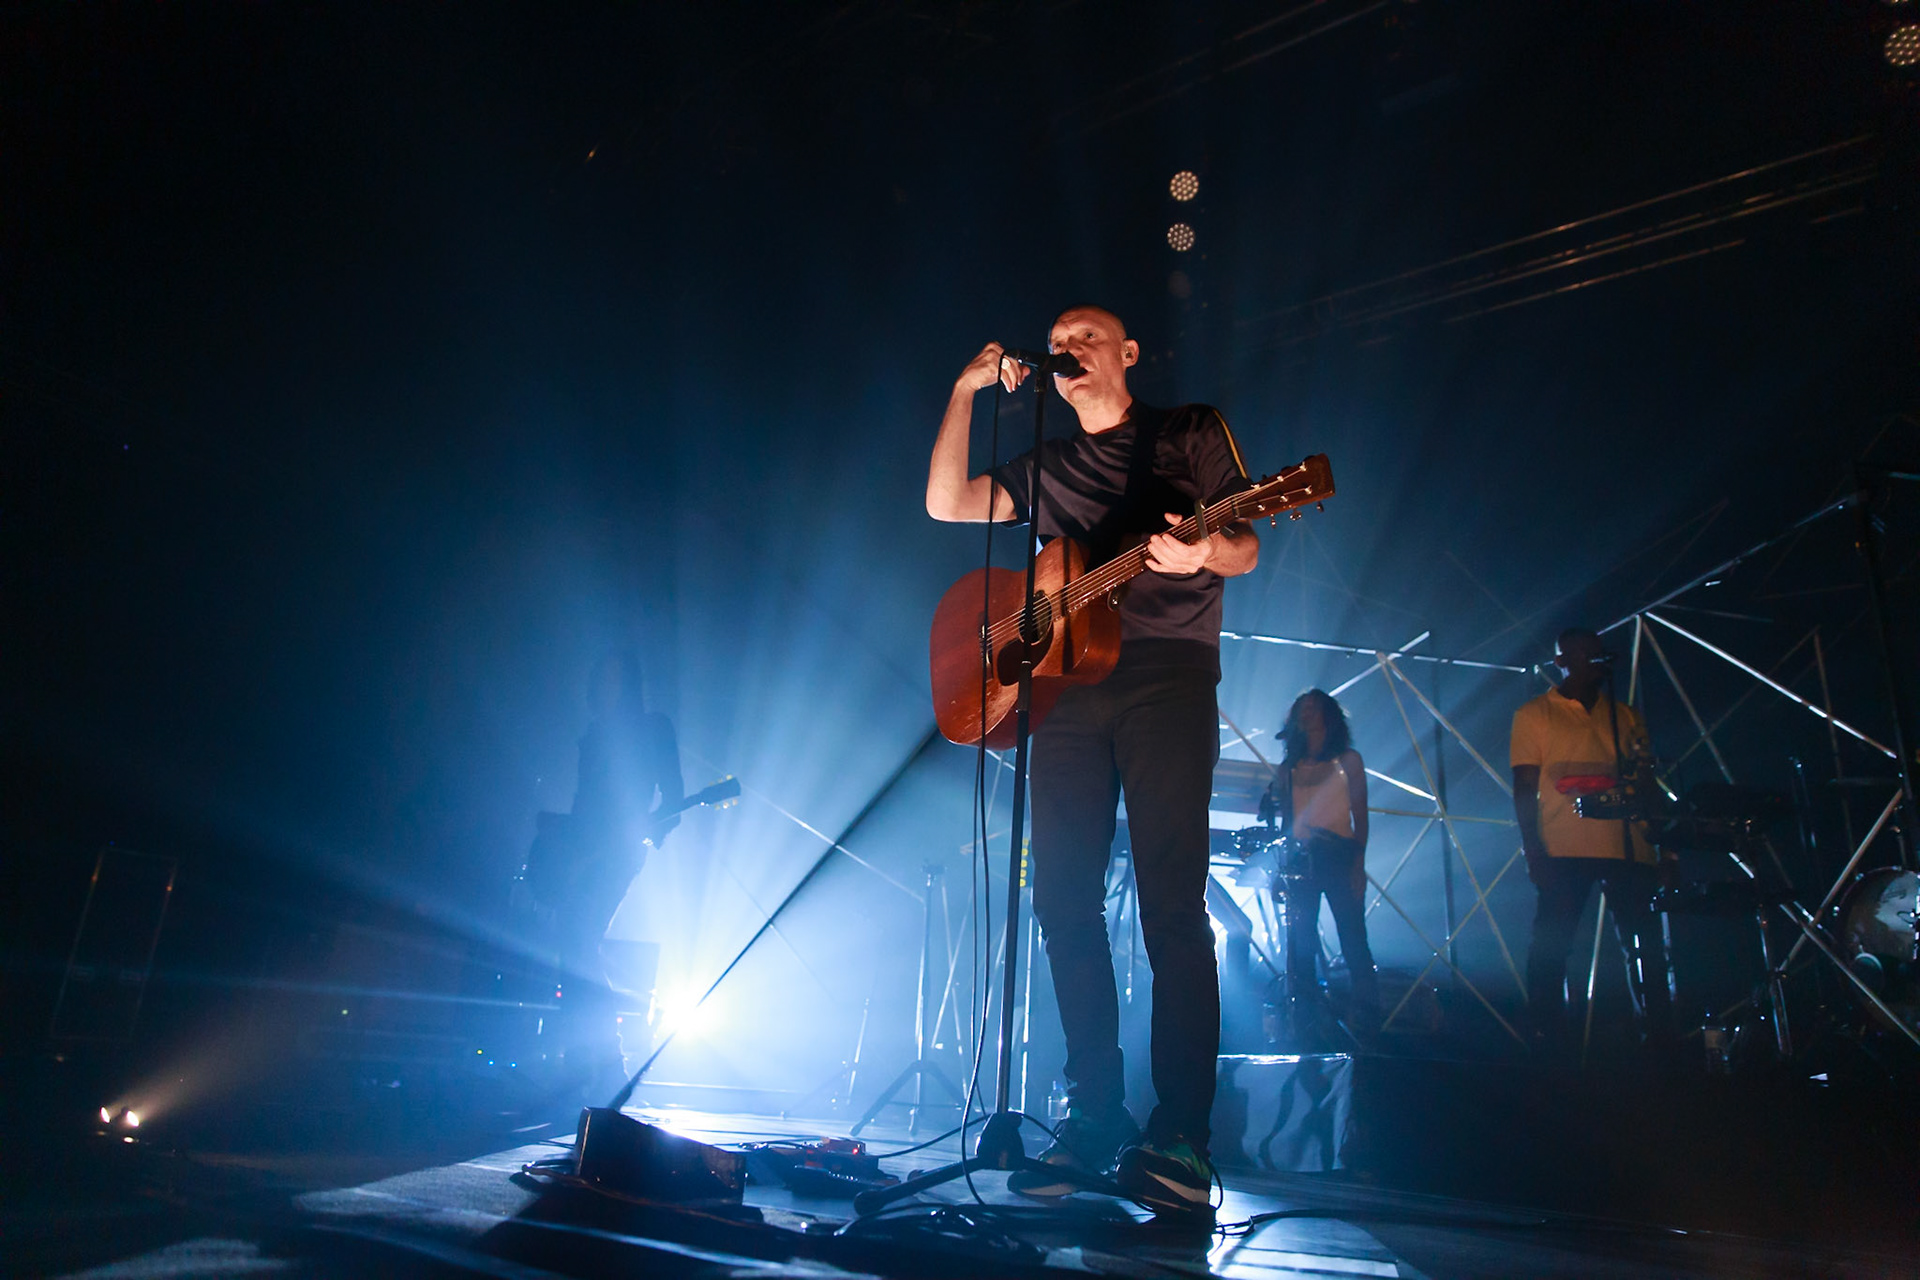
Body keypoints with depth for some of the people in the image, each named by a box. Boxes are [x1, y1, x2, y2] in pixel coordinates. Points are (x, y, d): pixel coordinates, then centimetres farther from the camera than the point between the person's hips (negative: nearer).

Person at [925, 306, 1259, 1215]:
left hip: (1167, 673, -4)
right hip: (1067, 683, 5)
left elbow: (1245, 549, 4)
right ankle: (1094, 1114, 9)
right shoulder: (1045, 467, 23)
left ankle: (1179, 1134, -6)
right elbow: (945, 504, 11)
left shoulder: (1191, 433, 13)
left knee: (1171, 904, -11)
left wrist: (1202, 550, -19)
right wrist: (966, 393, 9)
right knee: (1063, 899, 0)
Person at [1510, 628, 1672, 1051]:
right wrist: (1534, 851, -10)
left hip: (1627, 849, 4)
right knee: (1550, 948, -6)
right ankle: (1548, 1041, 2)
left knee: (1647, 948, 4)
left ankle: (1660, 1036, 14)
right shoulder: (1534, 715, 6)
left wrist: (1661, 846, 10)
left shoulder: (1625, 717, 19)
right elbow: (1524, 788, 0)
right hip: (1563, 852, -4)